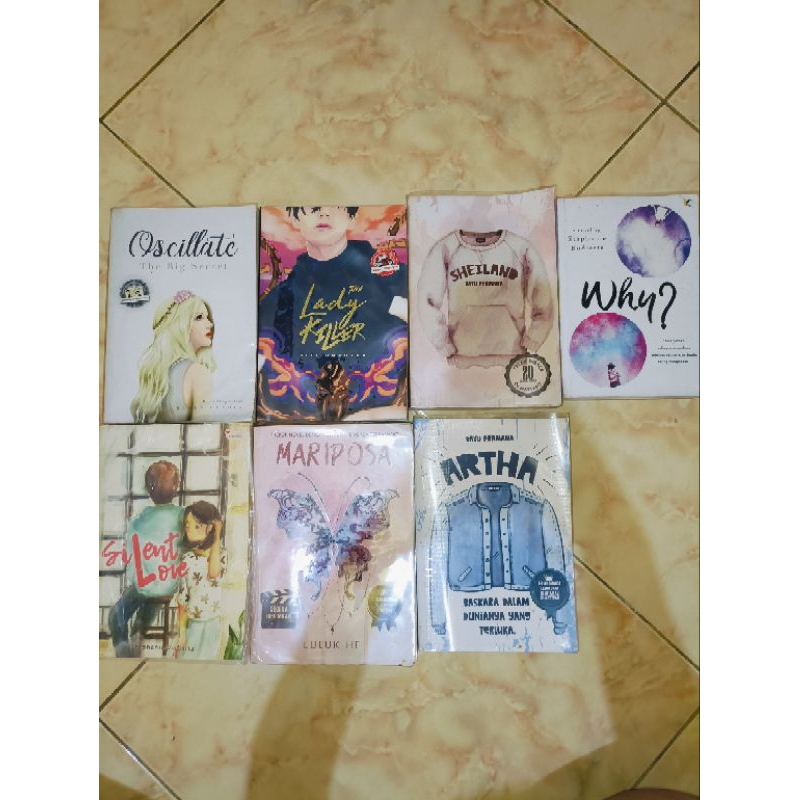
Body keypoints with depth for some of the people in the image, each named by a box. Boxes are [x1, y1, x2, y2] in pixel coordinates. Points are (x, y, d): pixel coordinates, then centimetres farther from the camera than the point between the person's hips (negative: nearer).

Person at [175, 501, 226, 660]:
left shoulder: (222, 555, -8)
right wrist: (181, 630, -2)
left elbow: (213, 572, -31)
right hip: (192, 624, 1)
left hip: (213, 624, -1)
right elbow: (182, 598, 0)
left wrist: (217, 536, -24)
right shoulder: (188, 559, -5)